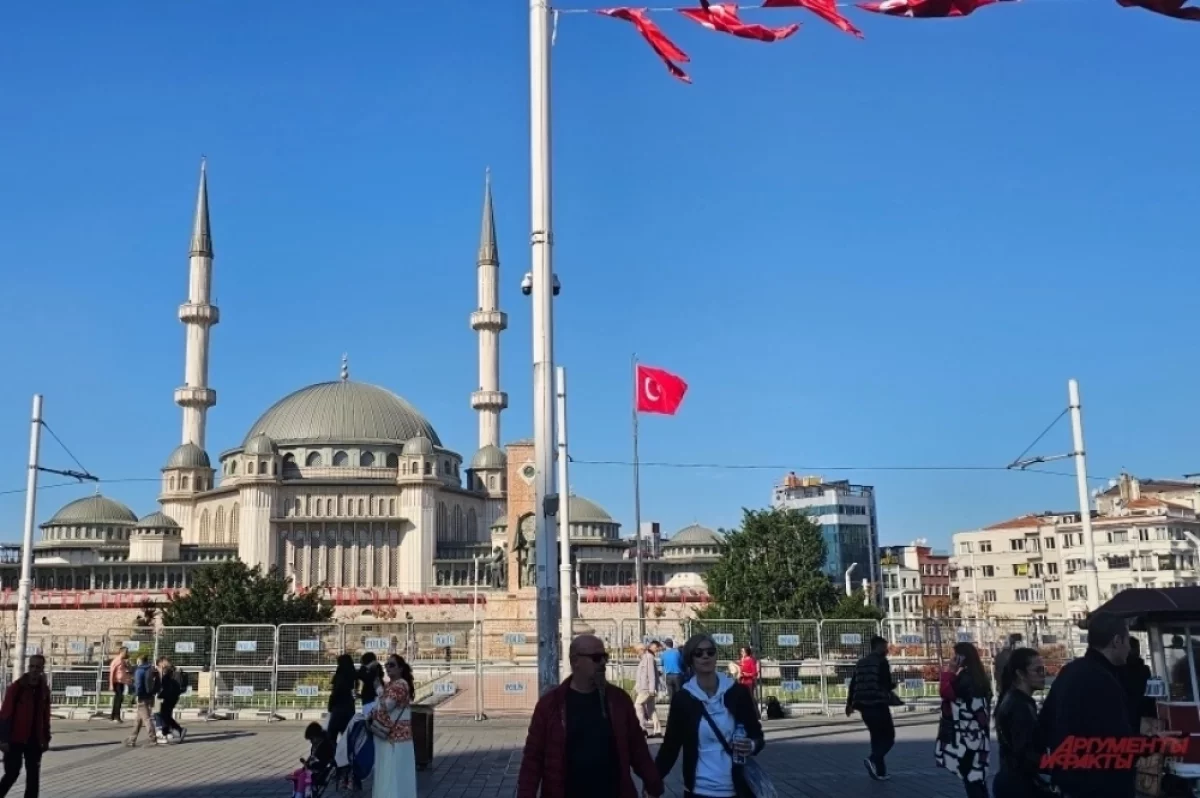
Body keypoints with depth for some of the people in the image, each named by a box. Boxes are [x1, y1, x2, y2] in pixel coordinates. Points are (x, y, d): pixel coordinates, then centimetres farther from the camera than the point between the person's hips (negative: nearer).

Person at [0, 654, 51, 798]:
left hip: (35, 740, 5)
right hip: (15, 739, -5)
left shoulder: (44, 689, 7)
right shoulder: (16, 687, -9)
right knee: (12, 773, -4)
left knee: (33, 776, 6)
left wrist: (46, 738, 11)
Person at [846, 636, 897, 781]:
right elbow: (887, 685, -11)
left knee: (876, 736, 15)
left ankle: (880, 771, 12)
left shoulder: (861, 663, 16)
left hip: (864, 705, 7)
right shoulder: (882, 661, -6)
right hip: (879, 705, -7)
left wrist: (850, 703, 24)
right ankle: (873, 760, -20)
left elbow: (853, 684, 17)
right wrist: (894, 685, 12)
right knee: (888, 737, 1)